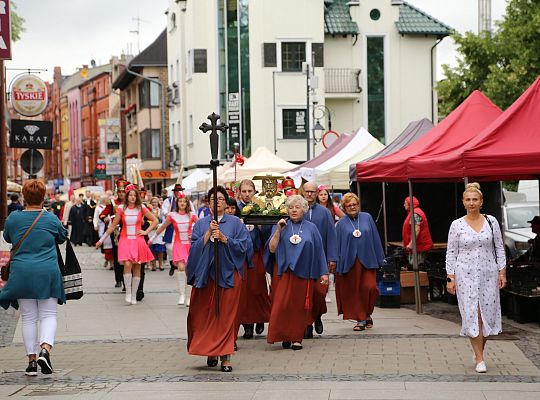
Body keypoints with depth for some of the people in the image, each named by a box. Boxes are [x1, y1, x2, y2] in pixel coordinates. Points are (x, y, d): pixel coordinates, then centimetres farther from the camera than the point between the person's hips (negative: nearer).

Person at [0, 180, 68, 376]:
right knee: (48, 315, 5)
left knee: (28, 318, 8)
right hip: (48, 272, -1)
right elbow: (62, 238, 14)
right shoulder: (51, 219, -2)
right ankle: (45, 349, -17)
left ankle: (32, 359, 7)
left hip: (22, 273, 1)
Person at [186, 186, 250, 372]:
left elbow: (244, 245, -4)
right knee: (206, 315, 1)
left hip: (228, 273, -2)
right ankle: (210, 351, 16)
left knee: (226, 315, -3)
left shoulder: (235, 223, 6)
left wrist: (223, 238, -13)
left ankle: (225, 356, -2)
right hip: (205, 273, 2)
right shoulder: (201, 224, 10)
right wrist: (209, 233, -12)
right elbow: (195, 247, 0)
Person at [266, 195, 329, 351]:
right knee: (282, 304, -8)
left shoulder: (311, 228, 8)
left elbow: (319, 251, 7)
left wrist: (323, 272, 2)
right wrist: (278, 231, -12)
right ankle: (285, 337, 1)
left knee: (300, 306, 1)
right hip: (283, 272, 0)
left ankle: (297, 338, 7)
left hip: (303, 272, 1)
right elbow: (272, 249, -3)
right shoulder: (281, 226, 6)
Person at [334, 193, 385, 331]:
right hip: (349, 261, 0)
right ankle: (361, 319, 9)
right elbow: (338, 244, 5)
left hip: (367, 260, 0)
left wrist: (379, 258, 6)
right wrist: (338, 264, 0)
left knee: (369, 287, -9)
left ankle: (367, 315, 12)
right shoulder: (341, 224, 5)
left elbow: (375, 238, 9)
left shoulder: (367, 218, 7)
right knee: (354, 291, 0)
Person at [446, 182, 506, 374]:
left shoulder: (491, 222, 4)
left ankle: (479, 352, 22)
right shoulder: (457, 225, 0)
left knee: (488, 314, 3)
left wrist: (502, 272, 2)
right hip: (466, 275, -2)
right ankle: (479, 359, -2)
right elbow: (451, 253, 2)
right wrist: (450, 278, -3)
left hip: (488, 274, 2)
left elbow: (499, 248, 8)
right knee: (472, 315, -7)